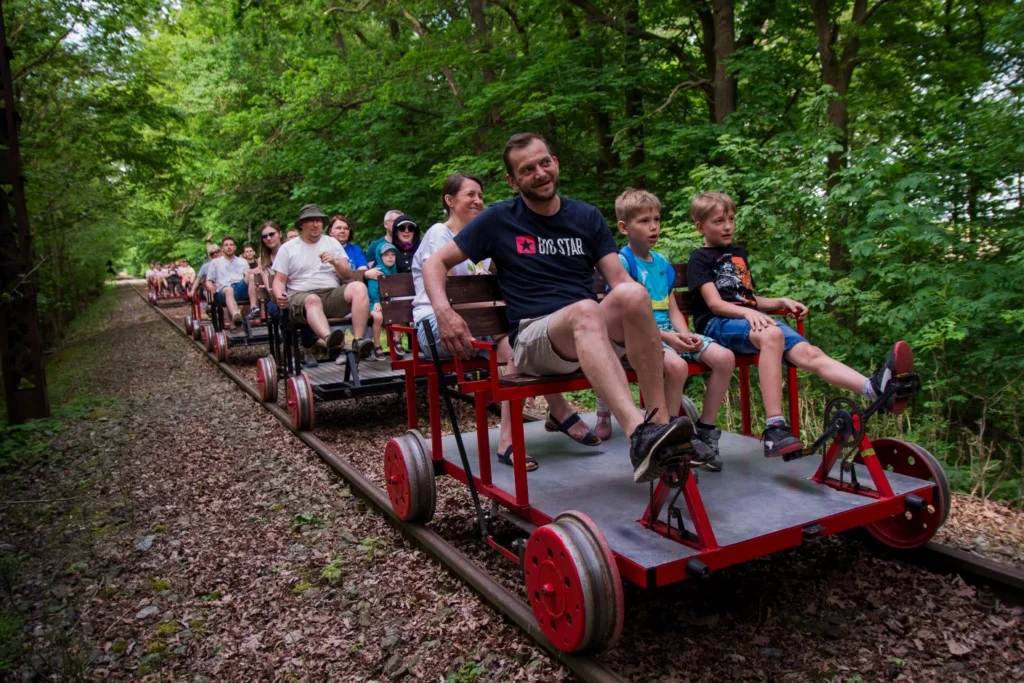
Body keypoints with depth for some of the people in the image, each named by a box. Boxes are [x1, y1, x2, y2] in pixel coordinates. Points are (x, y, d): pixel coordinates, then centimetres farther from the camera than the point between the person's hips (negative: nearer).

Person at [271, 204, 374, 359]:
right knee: (313, 300, -39)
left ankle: (358, 341, -40)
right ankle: (328, 339, -69)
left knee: (359, 288, -28)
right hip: (301, 296, -2)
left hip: (332, 294, 3)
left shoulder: (332, 243, 19)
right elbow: (279, 280, 11)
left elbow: (348, 276, 13)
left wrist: (335, 262, -9)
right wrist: (280, 296, -12)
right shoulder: (287, 248, 15)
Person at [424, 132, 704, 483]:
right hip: (532, 337, -3)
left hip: (594, 334, 3)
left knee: (632, 293, -30)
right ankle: (639, 437, -55)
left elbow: (618, 279, 8)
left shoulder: (587, 217, 15)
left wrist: (649, 326, -12)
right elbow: (435, 263, 7)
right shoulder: (499, 220, 8)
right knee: (586, 310, -38)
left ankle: (660, 423, -32)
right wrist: (444, 312, -13)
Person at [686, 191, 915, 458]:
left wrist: (781, 302, 10)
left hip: (752, 320, 6)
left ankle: (876, 388, -43)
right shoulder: (699, 259, 5)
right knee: (771, 334, -38)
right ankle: (775, 428, -45)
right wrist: (747, 312, -27)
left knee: (808, 353, -20)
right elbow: (715, 303, -9)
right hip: (717, 323, -6)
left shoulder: (738, 252, 28)